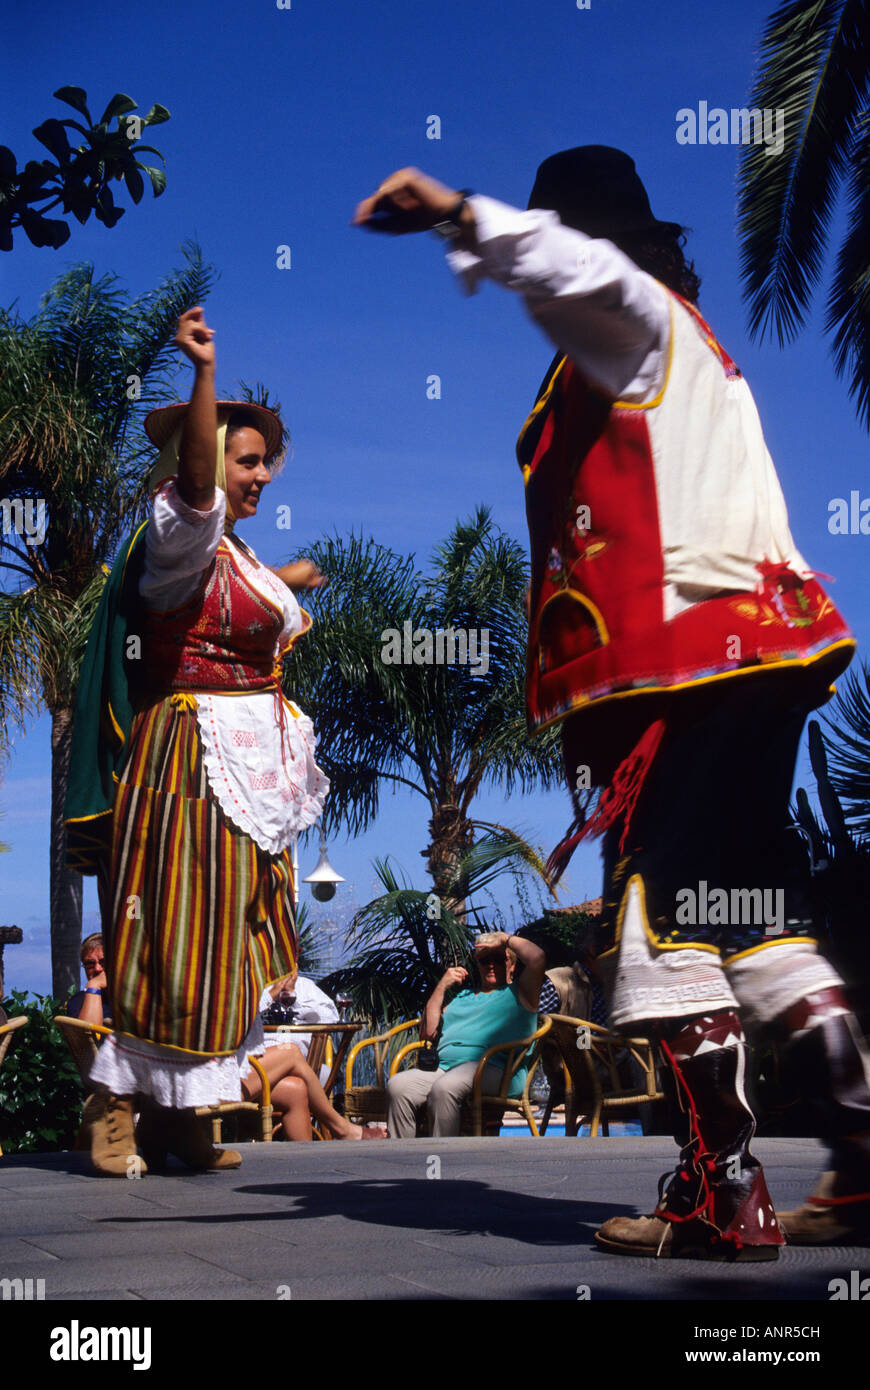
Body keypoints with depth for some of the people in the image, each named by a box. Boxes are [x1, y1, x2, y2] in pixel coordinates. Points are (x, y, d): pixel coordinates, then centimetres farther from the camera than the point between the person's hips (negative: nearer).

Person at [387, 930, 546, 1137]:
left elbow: (537, 958, -1)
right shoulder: (463, 997, 35)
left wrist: (506, 939, 14)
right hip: (443, 1064, 6)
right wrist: (442, 987, 21)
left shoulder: (518, 993, 19)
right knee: (397, 1085, -25)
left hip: (493, 1068, -5)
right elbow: (428, 1032, 26)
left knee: (443, 1088, -38)